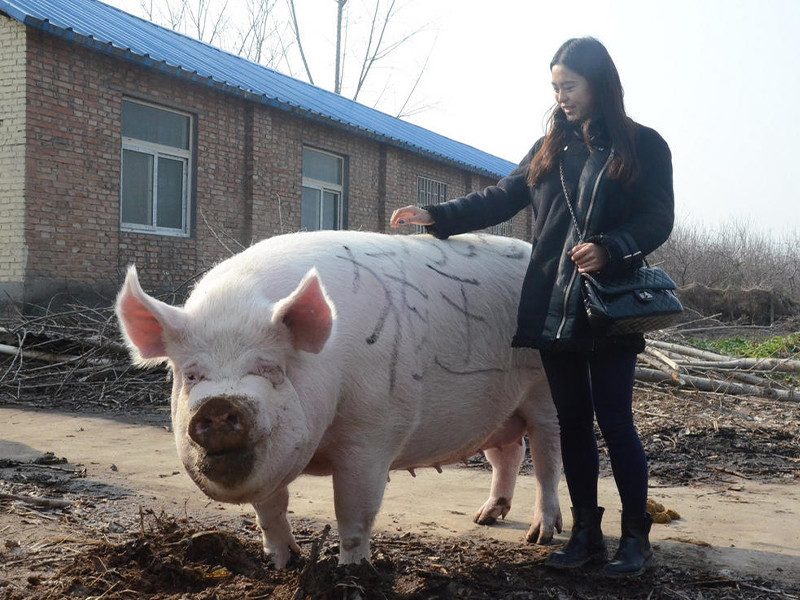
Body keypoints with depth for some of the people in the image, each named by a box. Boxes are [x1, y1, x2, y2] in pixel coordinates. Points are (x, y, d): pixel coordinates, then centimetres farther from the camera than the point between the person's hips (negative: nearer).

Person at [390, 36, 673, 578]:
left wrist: (609, 248, -23)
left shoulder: (643, 146, 1)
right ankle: (586, 533, 21)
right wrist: (439, 217, 2)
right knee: (573, 422, 9)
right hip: (553, 309, 5)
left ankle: (637, 537, 14)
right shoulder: (550, 150, 15)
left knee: (615, 421, -2)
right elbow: (500, 199, 13)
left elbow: (658, 220, -6)